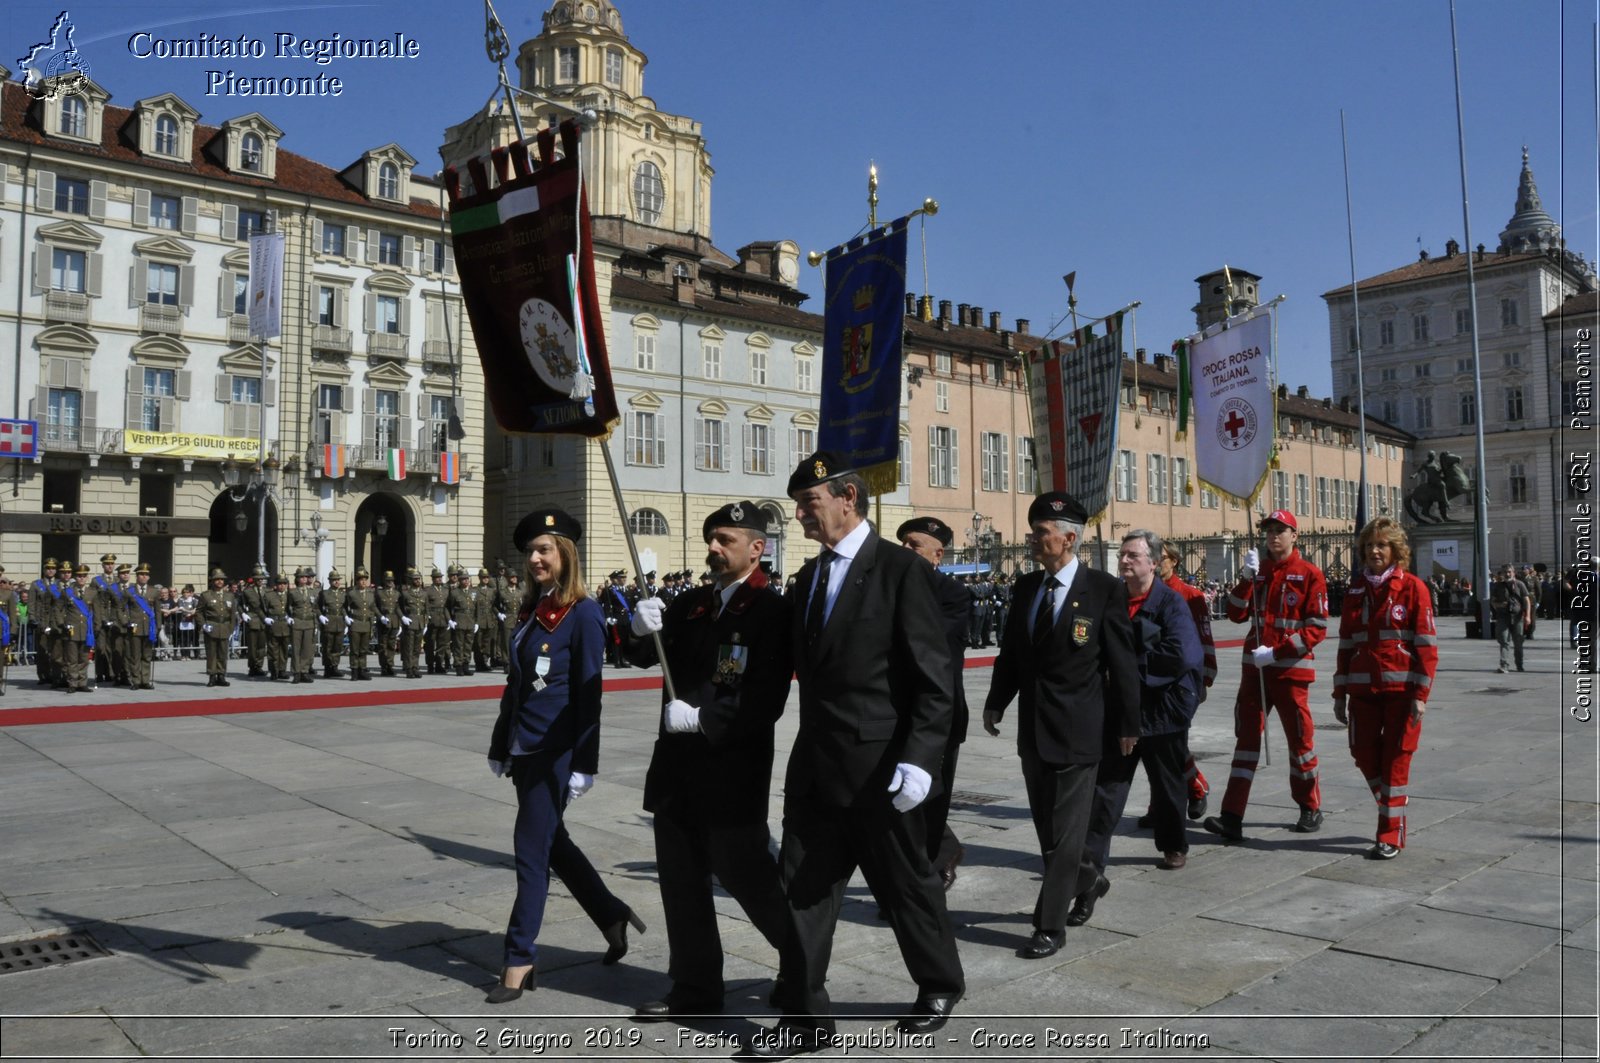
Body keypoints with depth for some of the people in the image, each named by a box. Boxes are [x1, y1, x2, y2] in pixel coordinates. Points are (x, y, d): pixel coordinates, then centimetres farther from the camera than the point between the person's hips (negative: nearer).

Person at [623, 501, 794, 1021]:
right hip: (678, 768, 7)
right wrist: (641, 629, -14)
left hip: (733, 773, -7)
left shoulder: (773, 612, -12)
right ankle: (694, 987, 29)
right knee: (681, 881, 14)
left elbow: (766, 703, -18)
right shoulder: (692, 604, 9)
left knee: (745, 875, 3)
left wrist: (702, 718, -22)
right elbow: (644, 657, 7)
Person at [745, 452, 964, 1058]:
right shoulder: (810, 575, 11)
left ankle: (941, 986, 36)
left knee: (906, 884, 12)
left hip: (877, 768, -6)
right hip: (815, 766, 6)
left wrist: (919, 759, -21)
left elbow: (934, 678, -13)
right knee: (802, 890, 7)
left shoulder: (900, 569, -11)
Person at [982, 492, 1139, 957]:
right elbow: (1011, 651, 13)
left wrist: (1127, 724, -5)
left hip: (1079, 727, -6)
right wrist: (996, 702, 6)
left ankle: (1050, 926, 8)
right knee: (1046, 827, 16)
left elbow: (1122, 661, -7)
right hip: (1033, 726, 6)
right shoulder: (1025, 586, 7)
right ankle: (1087, 881, 41)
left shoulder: (1104, 589, -9)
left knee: (1066, 829, -1)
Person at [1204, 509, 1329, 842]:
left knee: (1300, 738, 7)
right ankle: (1232, 817, -2)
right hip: (1255, 667, 4)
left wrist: (1276, 652, -17)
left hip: (1292, 669, -4)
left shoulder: (1309, 574, -5)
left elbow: (1317, 629, -10)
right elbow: (1237, 615, 1)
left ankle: (1311, 809, 27)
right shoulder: (1257, 571, 10)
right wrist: (1247, 577, -12)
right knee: (1246, 736, 0)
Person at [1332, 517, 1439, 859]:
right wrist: (1340, 693, 10)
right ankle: (1392, 811, 30)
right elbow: (1346, 643, 12)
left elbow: (1427, 645, -6)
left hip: (1401, 689, -4)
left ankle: (1391, 836, 9)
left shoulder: (1412, 587, -4)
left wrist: (1420, 695, -12)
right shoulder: (1355, 589, 10)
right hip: (1363, 689, 4)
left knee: (1395, 760, 0)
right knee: (1365, 756, 5)